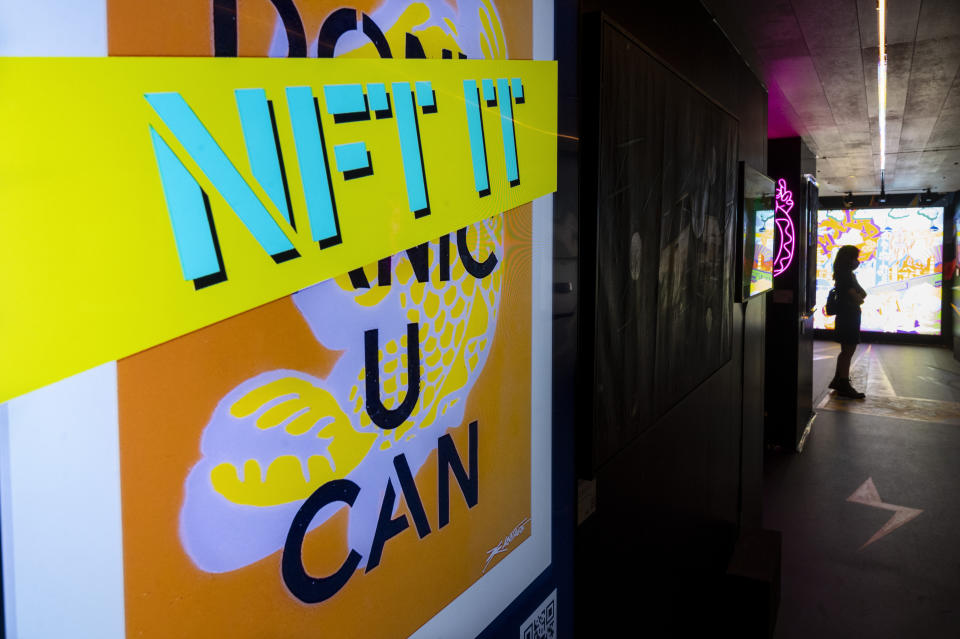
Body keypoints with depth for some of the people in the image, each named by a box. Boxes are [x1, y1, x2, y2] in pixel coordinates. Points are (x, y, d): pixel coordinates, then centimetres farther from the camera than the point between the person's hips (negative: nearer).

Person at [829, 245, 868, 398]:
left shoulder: (848, 275, 14)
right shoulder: (845, 276, -17)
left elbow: (863, 294, 14)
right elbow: (858, 299, -18)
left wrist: (859, 297, -6)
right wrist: (859, 298, 2)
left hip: (849, 316, 10)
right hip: (847, 317, -10)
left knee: (847, 351, 17)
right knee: (848, 351, -5)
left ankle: (838, 380, 26)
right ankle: (844, 386, 0)